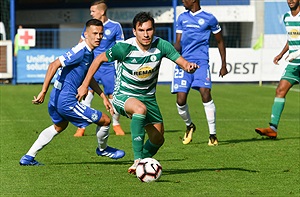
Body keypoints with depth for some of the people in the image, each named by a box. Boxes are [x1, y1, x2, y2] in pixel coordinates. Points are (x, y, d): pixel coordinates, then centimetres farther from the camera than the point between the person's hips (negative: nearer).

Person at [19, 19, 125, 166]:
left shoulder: (89, 53, 11)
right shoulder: (81, 51, -19)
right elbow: (54, 65, -25)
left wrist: (103, 97, 22)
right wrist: (43, 91, -29)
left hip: (56, 99, 11)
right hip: (66, 101, -11)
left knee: (59, 126, 37)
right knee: (105, 121, 2)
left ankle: (28, 158, 36)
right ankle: (102, 149, 31)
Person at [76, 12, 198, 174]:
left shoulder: (161, 45, -16)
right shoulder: (125, 47, -23)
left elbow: (181, 61, -17)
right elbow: (99, 59, -9)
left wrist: (189, 66, -42)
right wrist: (85, 85, -7)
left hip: (148, 96, 5)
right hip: (123, 96, -5)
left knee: (158, 139, 7)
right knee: (140, 108, -39)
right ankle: (138, 160, -35)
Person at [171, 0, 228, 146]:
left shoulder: (209, 19, 4)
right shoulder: (182, 18, 15)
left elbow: (220, 42, 13)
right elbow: (178, 42, 15)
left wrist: (223, 65, 11)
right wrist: (175, 50, -10)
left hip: (201, 61, -3)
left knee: (205, 93, -21)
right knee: (180, 100, -5)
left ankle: (212, 134, -12)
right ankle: (189, 126, 26)